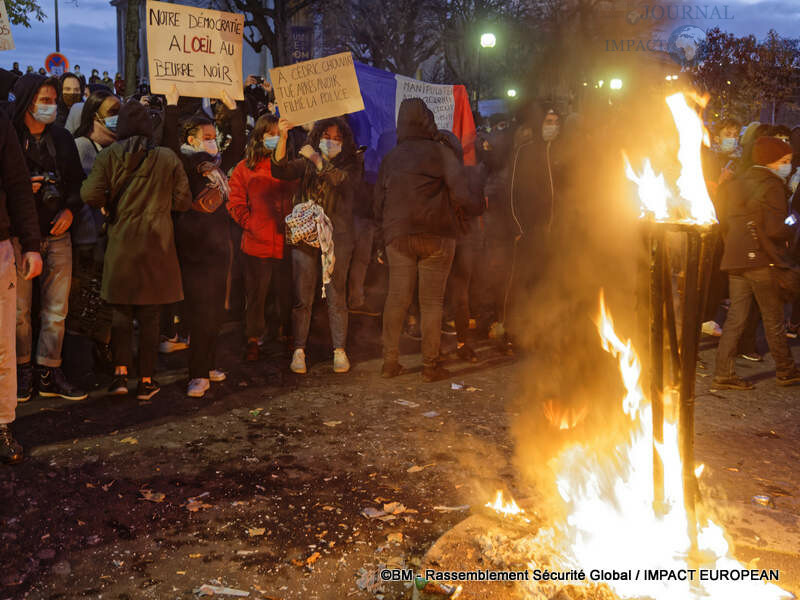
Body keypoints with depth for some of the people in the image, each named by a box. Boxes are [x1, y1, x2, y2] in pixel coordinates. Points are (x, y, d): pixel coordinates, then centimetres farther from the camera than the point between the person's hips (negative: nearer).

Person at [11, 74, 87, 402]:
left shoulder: (62, 137, 10)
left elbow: (77, 181, 15)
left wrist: (70, 209, -1)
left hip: (58, 233, 4)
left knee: (56, 310, 5)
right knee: (21, 309, 2)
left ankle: (49, 373, 14)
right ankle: (23, 370, 17)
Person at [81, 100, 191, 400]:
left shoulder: (108, 156, -2)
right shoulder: (168, 158, -1)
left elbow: (90, 195, -10)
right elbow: (183, 201, 1)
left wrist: (112, 202, 10)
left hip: (121, 245, 0)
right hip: (157, 245, 0)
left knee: (121, 312, 12)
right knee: (150, 316, 6)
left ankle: (120, 373, 4)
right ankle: (146, 381, 12)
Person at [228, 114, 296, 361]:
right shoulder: (245, 168, 6)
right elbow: (235, 203, 4)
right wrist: (251, 225, -7)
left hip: (286, 242, 1)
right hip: (257, 243, 0)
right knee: (255, 294, 7)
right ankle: (253, 340, 19)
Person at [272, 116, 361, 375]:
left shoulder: (351, 165, 7)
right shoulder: (306, 163, 11)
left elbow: (344, 181, -15)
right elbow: (281, 170, -6)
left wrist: (319, 162, -22)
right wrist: (283, 138, -18)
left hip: (337, 237, -1)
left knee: (336, 296, 1)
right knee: (302, 297, 1)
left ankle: (339, 350, 11)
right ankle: (299, 350, 9)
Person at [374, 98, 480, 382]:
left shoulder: (389, 159, 11)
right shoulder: (441, 152, -2)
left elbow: (378, 205, 12)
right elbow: (461, 195, -9)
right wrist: (477, 207, 10)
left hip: (397, 235, 3)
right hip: (436, 235, -3)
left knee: (396, 298, 8)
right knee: (432, 301, 2)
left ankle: (390, 361, 9)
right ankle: (430, 365, 6)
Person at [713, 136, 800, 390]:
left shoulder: (738, 184, 14)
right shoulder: (772, 187, -10)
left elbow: (727, 223, 18)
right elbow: (775, 229, -19)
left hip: (735, 260, 7)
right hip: (762, 261, -7)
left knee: (735, 318, 7)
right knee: (773, 320, 6)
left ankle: (724, 373, 4)